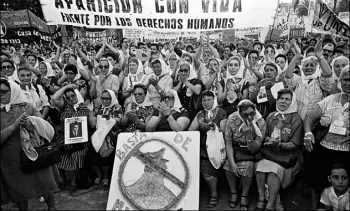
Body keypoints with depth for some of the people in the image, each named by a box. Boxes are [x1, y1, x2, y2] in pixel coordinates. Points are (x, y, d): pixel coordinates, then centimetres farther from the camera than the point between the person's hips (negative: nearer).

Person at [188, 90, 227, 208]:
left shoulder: (221, 112, 2)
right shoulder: (200, 114, 12)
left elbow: (223, 131, -5)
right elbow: (190, 131, 5)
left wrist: (214, 127, -21)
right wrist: (198, 123, -12)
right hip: (203, 147, 4)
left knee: (207, 172, -17)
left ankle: (214, 195, 5)